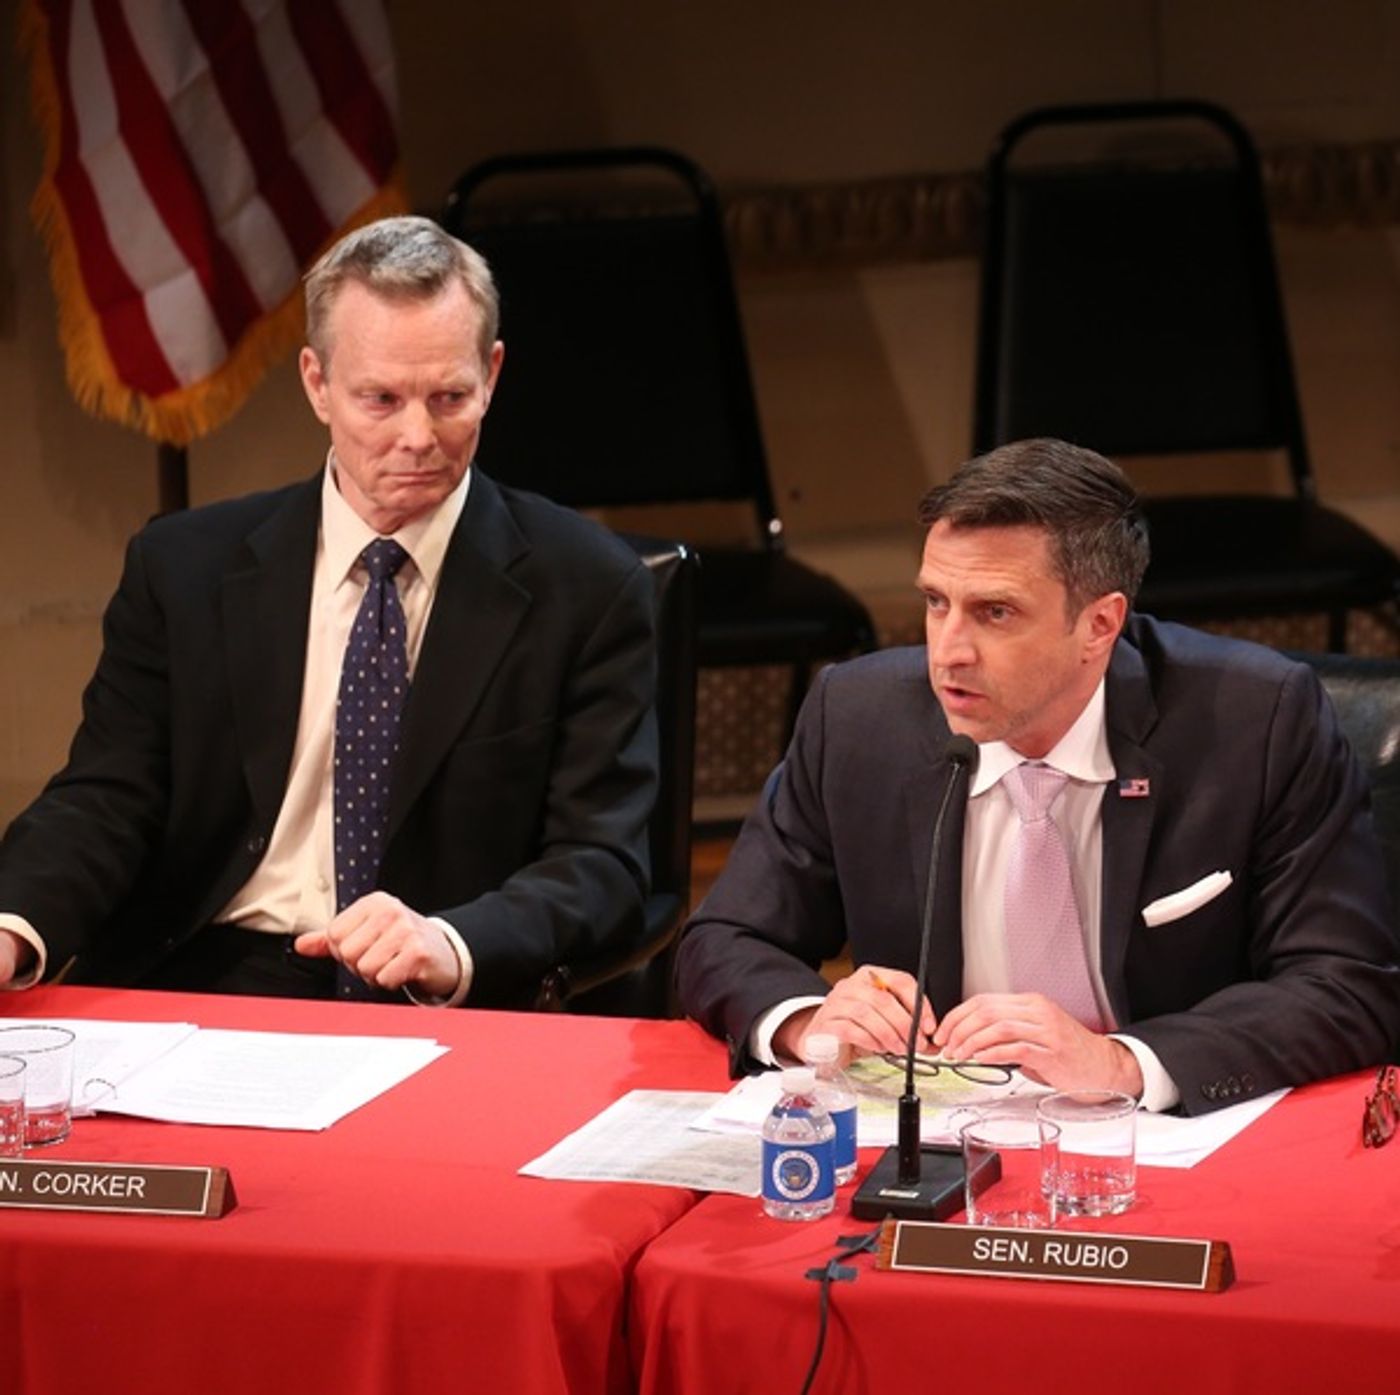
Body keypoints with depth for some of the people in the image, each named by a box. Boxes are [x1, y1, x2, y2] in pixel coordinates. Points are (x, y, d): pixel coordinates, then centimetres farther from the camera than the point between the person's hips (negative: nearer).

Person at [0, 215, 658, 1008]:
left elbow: (600, 863, -2)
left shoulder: (588, 591, 3)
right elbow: (107, 799, 4)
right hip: (188, 995, 1)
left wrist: (451, 947, -24)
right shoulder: (183, 569, 9)